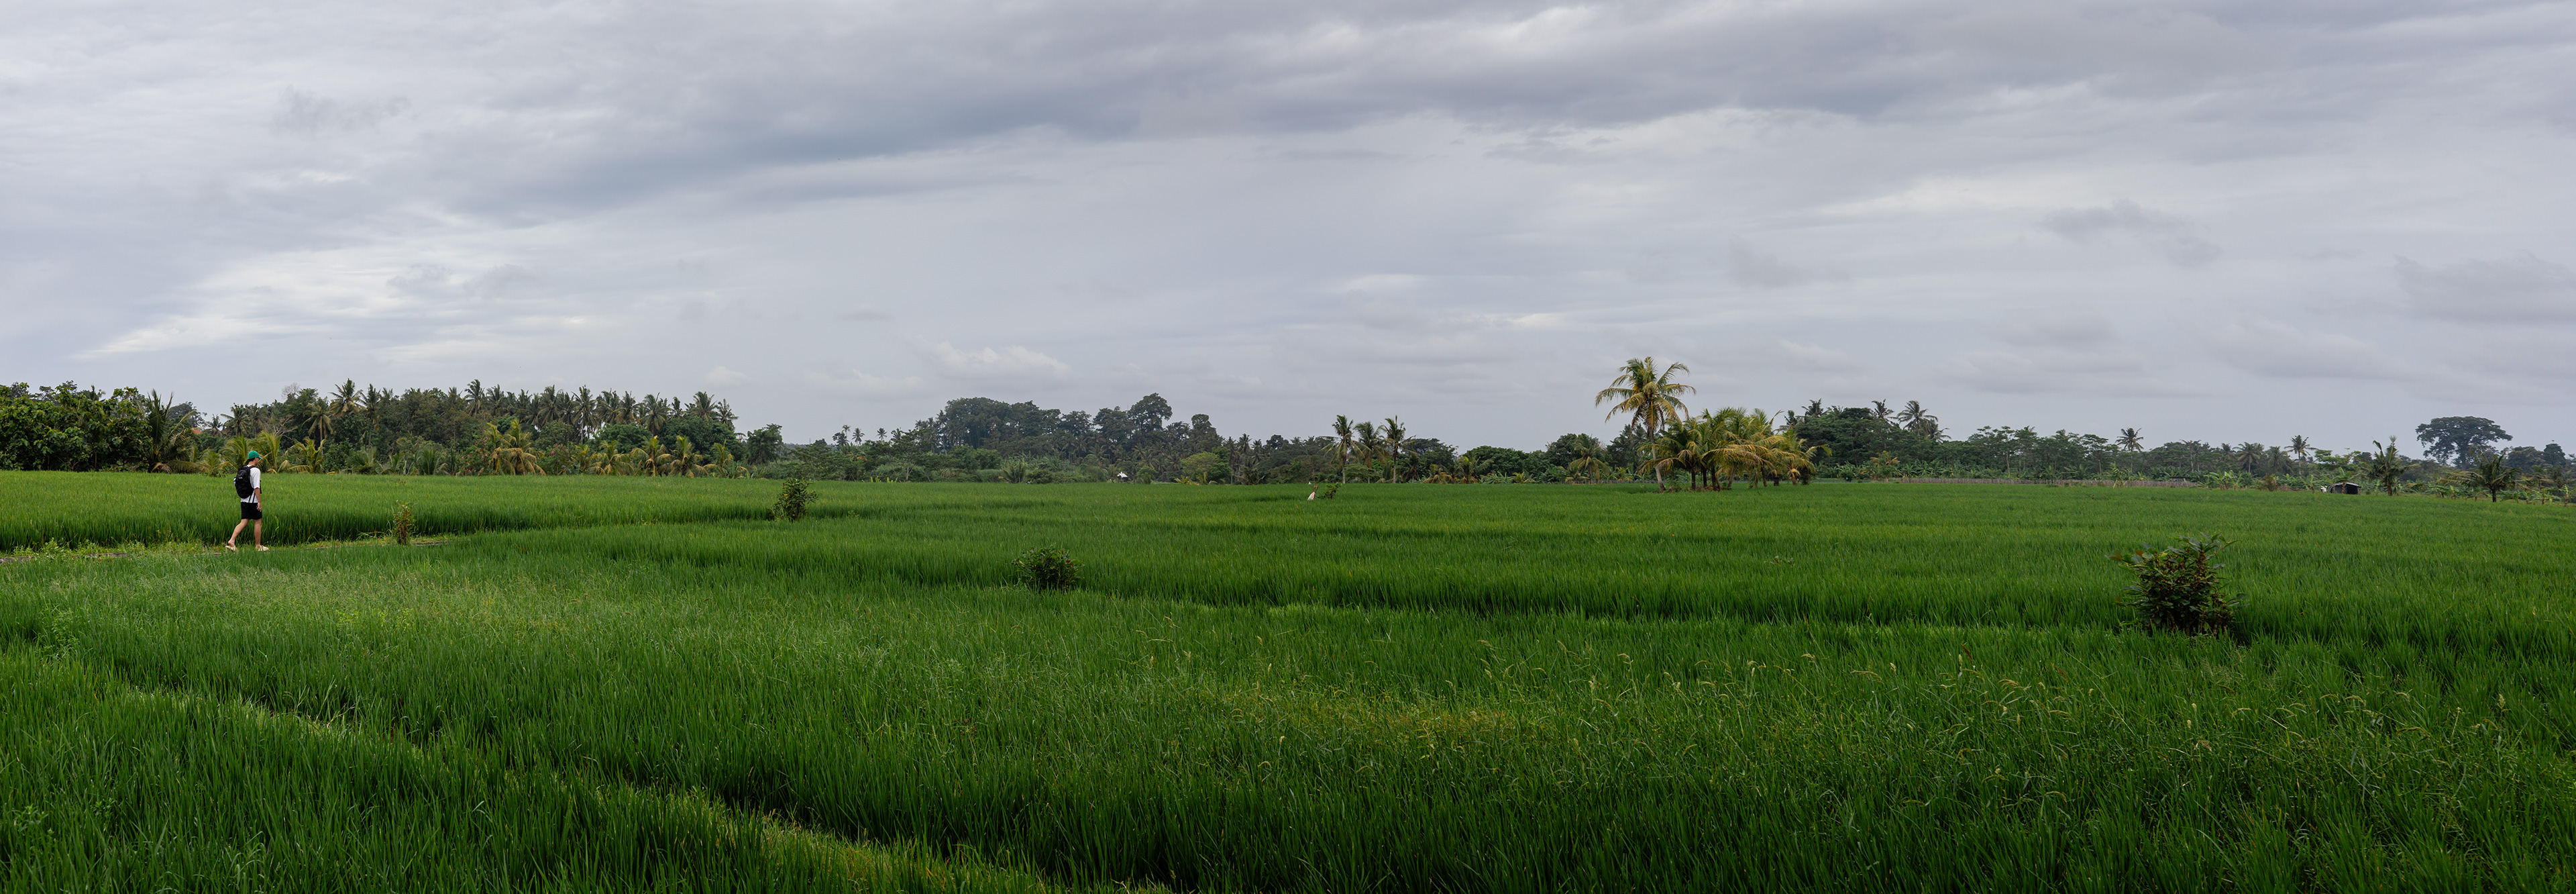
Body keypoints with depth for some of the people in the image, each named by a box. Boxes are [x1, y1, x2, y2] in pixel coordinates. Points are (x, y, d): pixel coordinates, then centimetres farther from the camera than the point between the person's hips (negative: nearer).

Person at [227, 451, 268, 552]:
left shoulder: (243, 469, 12)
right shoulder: (255, 470, -13)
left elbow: (237, 484, 18)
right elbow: (256, 487, -18)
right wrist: (259, 502, -17)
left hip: (244, 501, 7)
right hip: (253, 501, -7)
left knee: (244, 522, 6)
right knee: (257, 522, 3)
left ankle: (231, 541, -9)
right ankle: (258, 546, 8)